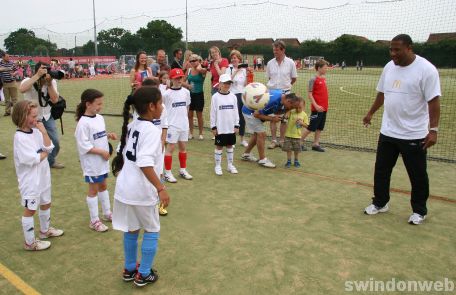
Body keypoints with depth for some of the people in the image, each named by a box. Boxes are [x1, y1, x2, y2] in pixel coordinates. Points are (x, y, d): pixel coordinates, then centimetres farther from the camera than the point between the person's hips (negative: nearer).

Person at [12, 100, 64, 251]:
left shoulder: (36, 131, 1)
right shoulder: (20, 137, -21)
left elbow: (49, 147, -5)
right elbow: (32, 159, -25)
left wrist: (44, 131, -14)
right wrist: (45, 153, -8)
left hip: (43, 175, 8)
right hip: (30, 179, -8)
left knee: (46, 203, 23)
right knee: (30, 209, 4)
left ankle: (45, 230, 44)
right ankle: (30, 242, 17)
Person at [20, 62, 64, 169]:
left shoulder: (52, 82, -9)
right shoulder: (29, 81, -19)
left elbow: (55, 100, -19)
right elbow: (22, 89, -44)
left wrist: (49, 83, -28)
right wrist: (38, 75, -41)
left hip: (47, 117, 4)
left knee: (55, 142, 8)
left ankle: (51, 161, 33)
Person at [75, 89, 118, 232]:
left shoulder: (100, 118, 4)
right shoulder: (83, 122, -20)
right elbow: (84, 145, -22)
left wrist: (109, 135, -4)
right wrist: (101, 152, -22)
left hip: (103, 160, 8)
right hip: (92, 163, -8)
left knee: (103, 186, 19)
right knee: (93, 189, 4)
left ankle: (107, 213, 35)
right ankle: (94, 221, 17)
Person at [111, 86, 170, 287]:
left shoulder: (131, 126, 6)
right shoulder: (152, 130, -19)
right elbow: (145, 164, -29)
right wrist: (161, 188, -27)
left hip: (125, 188, 7)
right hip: (142, 191, -7)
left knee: (131, 230, 22)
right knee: (152, 231, 13)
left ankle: (129, 270, 37)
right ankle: (144, 275, 22)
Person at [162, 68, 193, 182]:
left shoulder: (186, 92, 5)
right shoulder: (167, 93, -9)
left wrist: (184, 117, 13)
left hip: (184, 124, 5)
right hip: (172, 125, -5)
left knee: (183, 147, 14)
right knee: (171, 147, 0)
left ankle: (183, 170, 27)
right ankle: (167, 172, 9)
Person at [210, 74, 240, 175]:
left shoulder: (233, 97, 4)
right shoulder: (215, 97, -6)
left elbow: (236, 112, 8)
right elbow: (213, 113, -5)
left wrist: (236, 125, 5)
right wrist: (213, 127, -6)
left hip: (231, 128, 4)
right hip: (220, 128, -3)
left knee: (230, 146, 13)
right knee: (219, 147, 5)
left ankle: (230, 165, 25)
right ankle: (218, 166, 16)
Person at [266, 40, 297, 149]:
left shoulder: (290, 63, -4)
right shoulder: (270, 63, 2)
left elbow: (294, 78, 6)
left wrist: (285, 86, 7)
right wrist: (274, 85, 6)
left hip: (285, 93, -1)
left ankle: (282, 140, 16)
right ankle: (273, 140, 11)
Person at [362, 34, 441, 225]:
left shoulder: (426, 69, -14)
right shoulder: (389, 67, 6)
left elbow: (433, 101, -16)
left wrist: (433, 130, -21)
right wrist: (371, 113, 23)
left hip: (414, 135, -6)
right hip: (388, 131, 6)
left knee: (418, 175, 7)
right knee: (381, 170, 13)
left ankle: (419, 211, 25)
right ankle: (380, 203, 30)